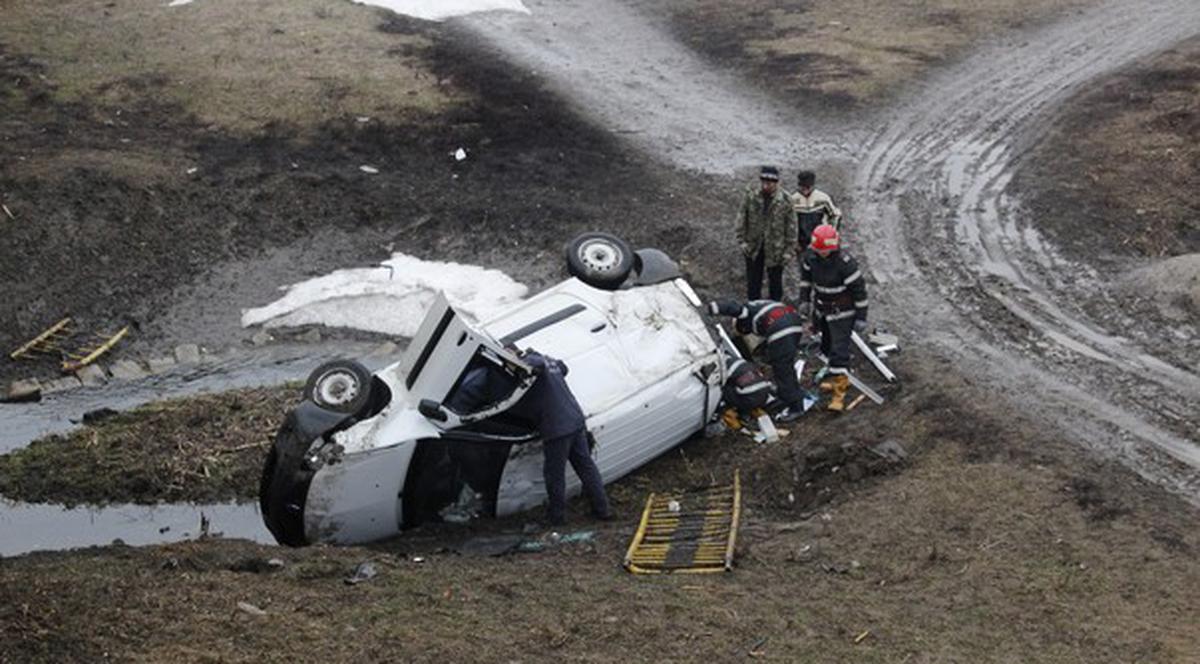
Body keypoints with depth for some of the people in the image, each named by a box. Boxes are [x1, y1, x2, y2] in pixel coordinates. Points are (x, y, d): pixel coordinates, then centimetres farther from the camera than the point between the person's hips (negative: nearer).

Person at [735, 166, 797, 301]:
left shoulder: (784, 200, -13)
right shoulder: (750, 195, -9)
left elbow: (791, 224, -5)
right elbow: (741, 218, 0)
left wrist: (788, 249, -4)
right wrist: (742, 240, -4)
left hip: (775, 248, -1)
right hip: (753, 246, 1)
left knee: (775, 281, 12)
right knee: (753, 281, 13)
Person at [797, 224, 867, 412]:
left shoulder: (845, 263, -28)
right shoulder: (810, 256, -11)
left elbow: (859, 289, -20)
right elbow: (806, 276, 11)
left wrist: (861, 317, -15)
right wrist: (804, 300, 12)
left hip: (841, 312, -7)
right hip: (821, 309, 7)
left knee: (839, 352, -10)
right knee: (827, 346, 22)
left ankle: (839, 394, -6)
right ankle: (841, 378, 45)